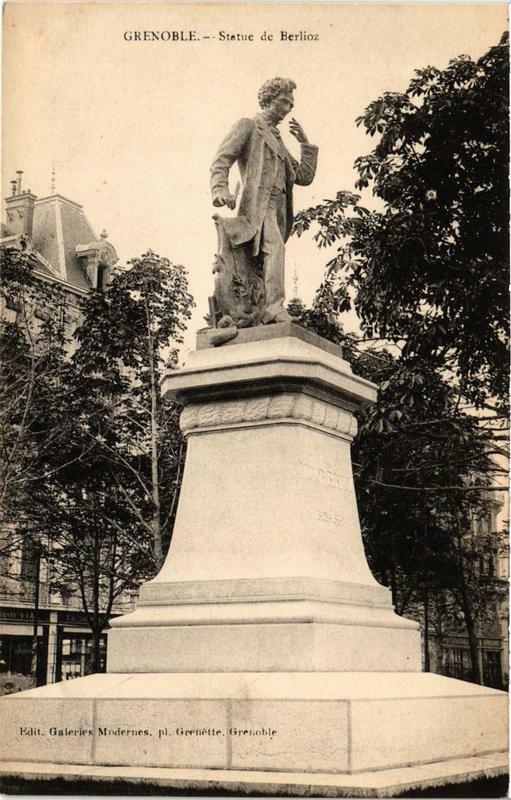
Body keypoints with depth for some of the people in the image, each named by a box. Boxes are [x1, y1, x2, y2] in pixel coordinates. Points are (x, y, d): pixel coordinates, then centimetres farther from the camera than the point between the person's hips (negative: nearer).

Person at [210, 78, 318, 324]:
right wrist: (220, 188, -20)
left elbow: (304, 177, 29)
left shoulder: (278, 141, 34)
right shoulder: (248, 126, 13)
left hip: (276, 210, 8)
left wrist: (305, 143, 21)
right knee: (273, 245, -29)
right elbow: (222, 158, -2)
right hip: (256, 205, -8)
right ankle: (274, 307, -39)